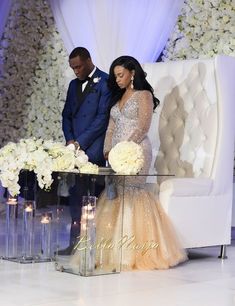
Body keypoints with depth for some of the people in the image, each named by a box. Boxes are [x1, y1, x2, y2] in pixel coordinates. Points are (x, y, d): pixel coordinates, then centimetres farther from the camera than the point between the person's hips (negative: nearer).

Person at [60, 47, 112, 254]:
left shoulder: (105, 82, -5)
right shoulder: (74, 85, 19)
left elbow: (103, 117, -12)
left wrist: (80, 142, -13)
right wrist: (70, 140, 2)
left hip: (93, 149, -7)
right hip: (75, 148, 7)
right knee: (76, 196, 7)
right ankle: (76, 242, 12)